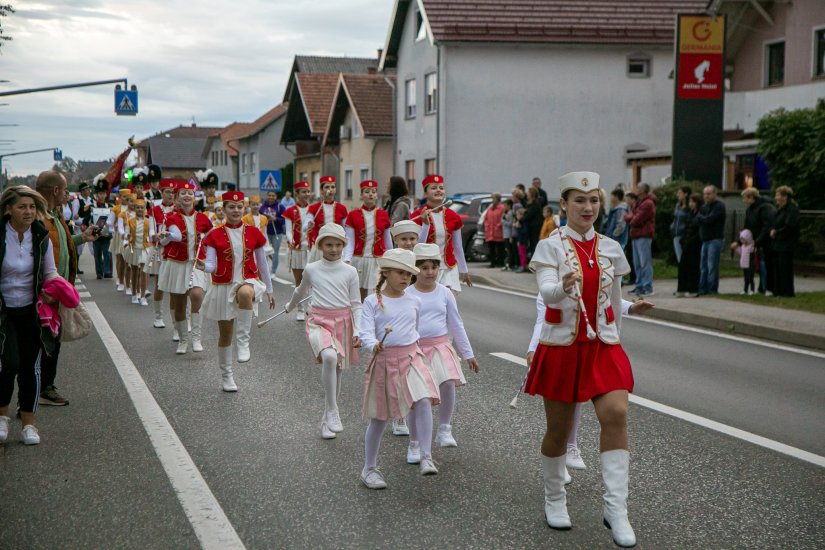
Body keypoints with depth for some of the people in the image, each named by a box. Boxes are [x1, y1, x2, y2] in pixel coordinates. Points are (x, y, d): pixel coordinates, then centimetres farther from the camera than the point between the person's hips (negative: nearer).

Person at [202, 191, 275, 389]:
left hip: (248, 282, -1)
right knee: (225, 334, 8)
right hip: (223, 286, 1)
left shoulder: (253, 233, 3)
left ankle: (243, 342, -29)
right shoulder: (215, 235, -1)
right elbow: (211, 265, -7)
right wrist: (204, 266, -31)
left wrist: (269, 290, 14)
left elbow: (262, 263, 10)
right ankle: (226, 375, 27)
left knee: (245, 293, -40)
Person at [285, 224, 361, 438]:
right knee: (329, 357, -30)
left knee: (337, 371, 9)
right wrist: (290, 307, 39)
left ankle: (327, 420, 25)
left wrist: (357, 332, -5)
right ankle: (332, 411, -23)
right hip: (319, 321, -2)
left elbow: (356, 305, 4)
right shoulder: (311, 269, 3)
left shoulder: (350, 272, 2)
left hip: (343, 322, 2)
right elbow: (300, 292, 24)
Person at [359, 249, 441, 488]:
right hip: (383, 362, -3)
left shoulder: (414, 302, 7)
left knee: (423, 402, -22)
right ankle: (369, 468, 23)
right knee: (379, 417, 7)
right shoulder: (372, 302, -5)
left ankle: (426, 457, -17)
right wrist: (374, 345, -33)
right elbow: (365, 333, -14)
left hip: (411, 358, 3)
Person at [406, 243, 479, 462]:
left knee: (448, 383, -24)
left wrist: (468, 354, 11)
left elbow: (456, 325, 10)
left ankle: (444, 429, -4)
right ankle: (414, 444, 19)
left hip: (440, 347, 1)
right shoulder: (407, 295, -3)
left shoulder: (444, 293, 4)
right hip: (415, 350, -1)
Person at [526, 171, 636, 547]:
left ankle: (616, 508, -13)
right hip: (561, 346, -2)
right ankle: (554, 499, 30)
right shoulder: (551, 246, -5)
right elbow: (546, 292, -22)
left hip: (604, 347, 2)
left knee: (616, 414, -19)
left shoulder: (610, 248, 7)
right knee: (558, 429, 7)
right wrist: (563, 287, -44)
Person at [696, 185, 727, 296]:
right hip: (705, 240, 8)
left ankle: (712, 290, -8)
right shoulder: (704, 207, 20)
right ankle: (702, 289, 11)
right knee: (703, 266, 7)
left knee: (712, 266, -10)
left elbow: (709, 219, -16)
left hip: (715, 239, -8)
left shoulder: (719, 206, -6)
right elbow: (697, 219, 9)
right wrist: (703, 218, -9)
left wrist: (701, 217, 0)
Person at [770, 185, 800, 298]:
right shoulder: (779, 208, 15)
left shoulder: (792, 208, -13)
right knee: (777, 267, 10)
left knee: (785, 268, -5)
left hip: (786, 244, -9)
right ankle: (778, 291, 16)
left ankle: (787, 292, 2)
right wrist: (773, 230, -1)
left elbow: (789, 226, -19)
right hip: (777, 244, 9)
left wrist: (776, 233, -10)